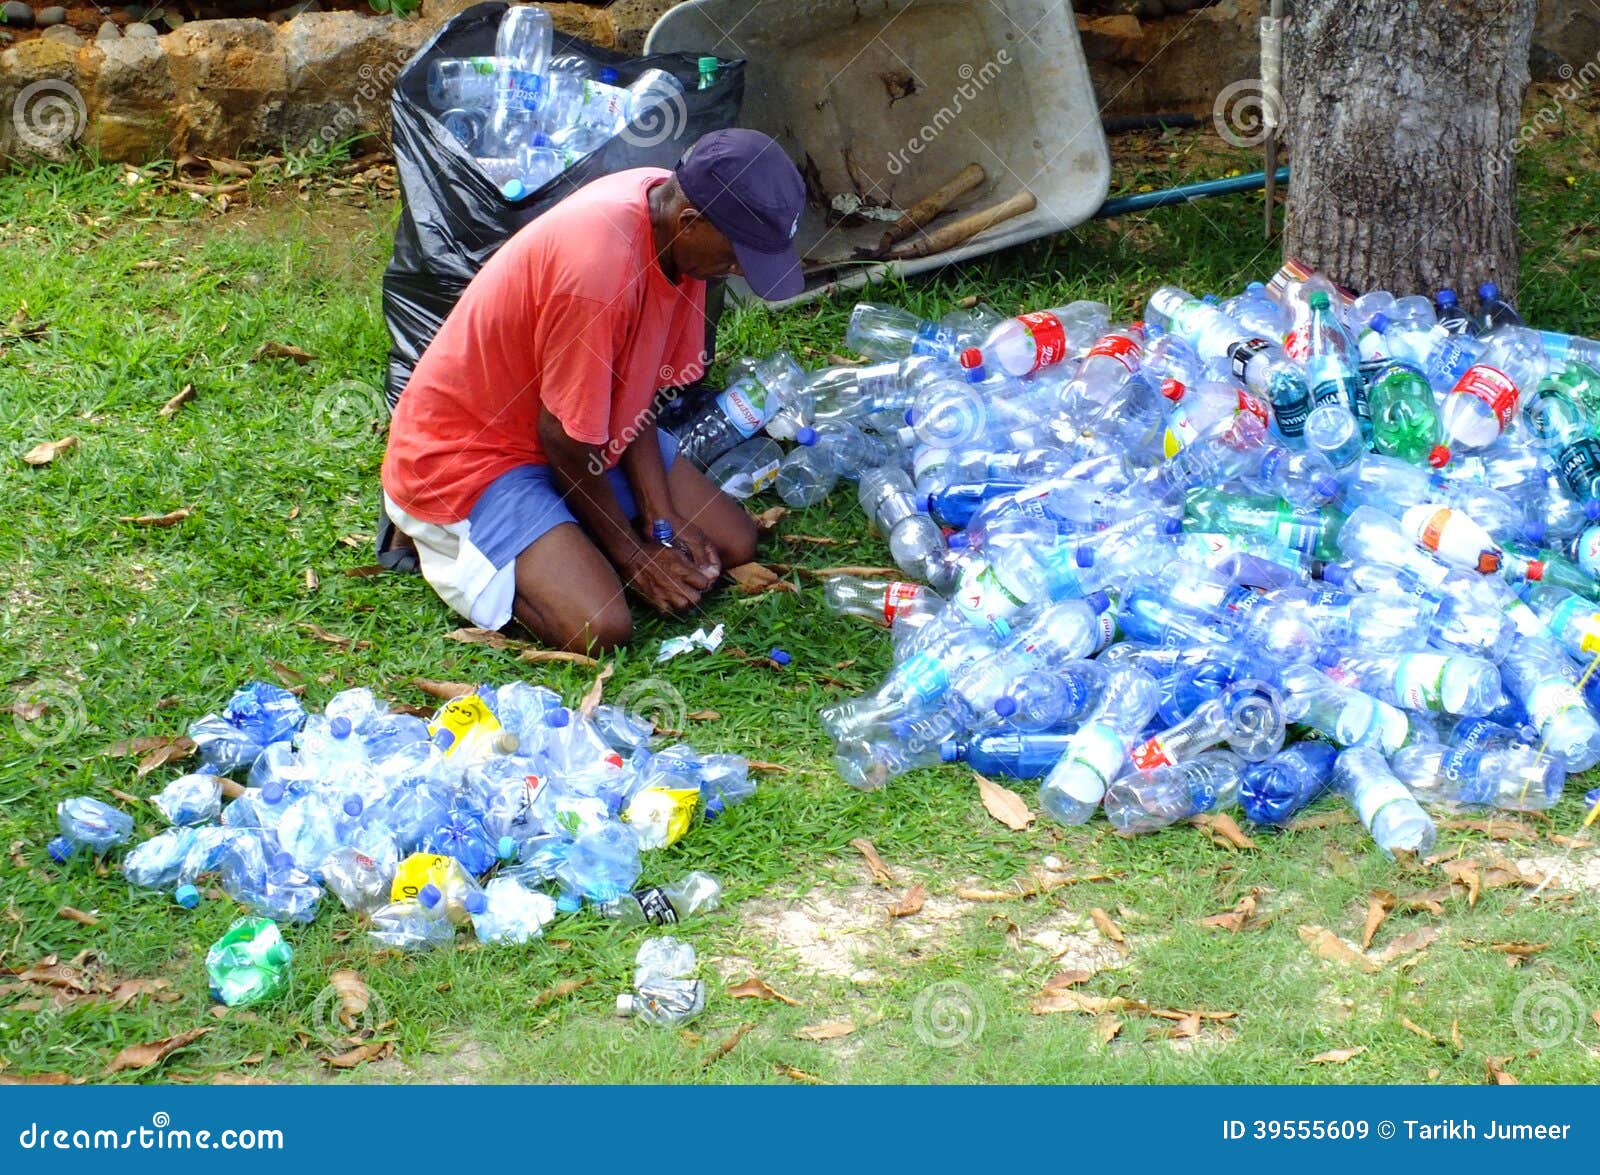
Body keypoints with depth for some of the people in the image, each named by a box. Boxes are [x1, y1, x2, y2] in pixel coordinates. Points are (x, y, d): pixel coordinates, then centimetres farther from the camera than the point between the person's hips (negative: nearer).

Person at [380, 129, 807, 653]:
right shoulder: (599, 270, -35)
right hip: (468, 453, -9)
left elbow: (640, 389, -1)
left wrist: (661, 521, -8)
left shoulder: (672, 204, -8)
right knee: (602, 628, -24)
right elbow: (564, 439, -24)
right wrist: (631, 553, -11)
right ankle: (448, 541, 1)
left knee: (734, 546, 5)